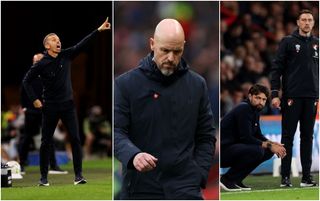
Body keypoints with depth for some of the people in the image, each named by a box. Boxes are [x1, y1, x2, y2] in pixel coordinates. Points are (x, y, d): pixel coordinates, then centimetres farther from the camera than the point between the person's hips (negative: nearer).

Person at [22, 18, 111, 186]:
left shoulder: (66, 56, 1)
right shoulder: (41, 64, -8)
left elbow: (82, 45, -6)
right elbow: (26, 81, -1)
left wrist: (98, 30, -14)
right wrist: (34, 99, -6)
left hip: (67, 104, 2)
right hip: (50, 107, -2)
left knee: (75, 139, -7)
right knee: (46, 142, 4)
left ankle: (78, 175, -6)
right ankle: (43, 177, 13)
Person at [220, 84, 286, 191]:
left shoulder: (255, 110, 11)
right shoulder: (243, 109, -18)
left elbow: (257, 135, 17)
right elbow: (246, 138, -23)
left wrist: (272, 144, -1)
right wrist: (269, 145, -18)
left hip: (235, 147, 10)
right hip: (223, 150, -10)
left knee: (268, 151, 4)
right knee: (257, 150, -29)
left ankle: (236, 179, 6)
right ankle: (227, 179, -14)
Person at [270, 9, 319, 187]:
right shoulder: (288, 42, 1)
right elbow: (277, 68, -3)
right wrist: (275, 94, -10)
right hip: (292, 97, -4)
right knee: (288, 136, -1)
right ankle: (285, 177, 1)